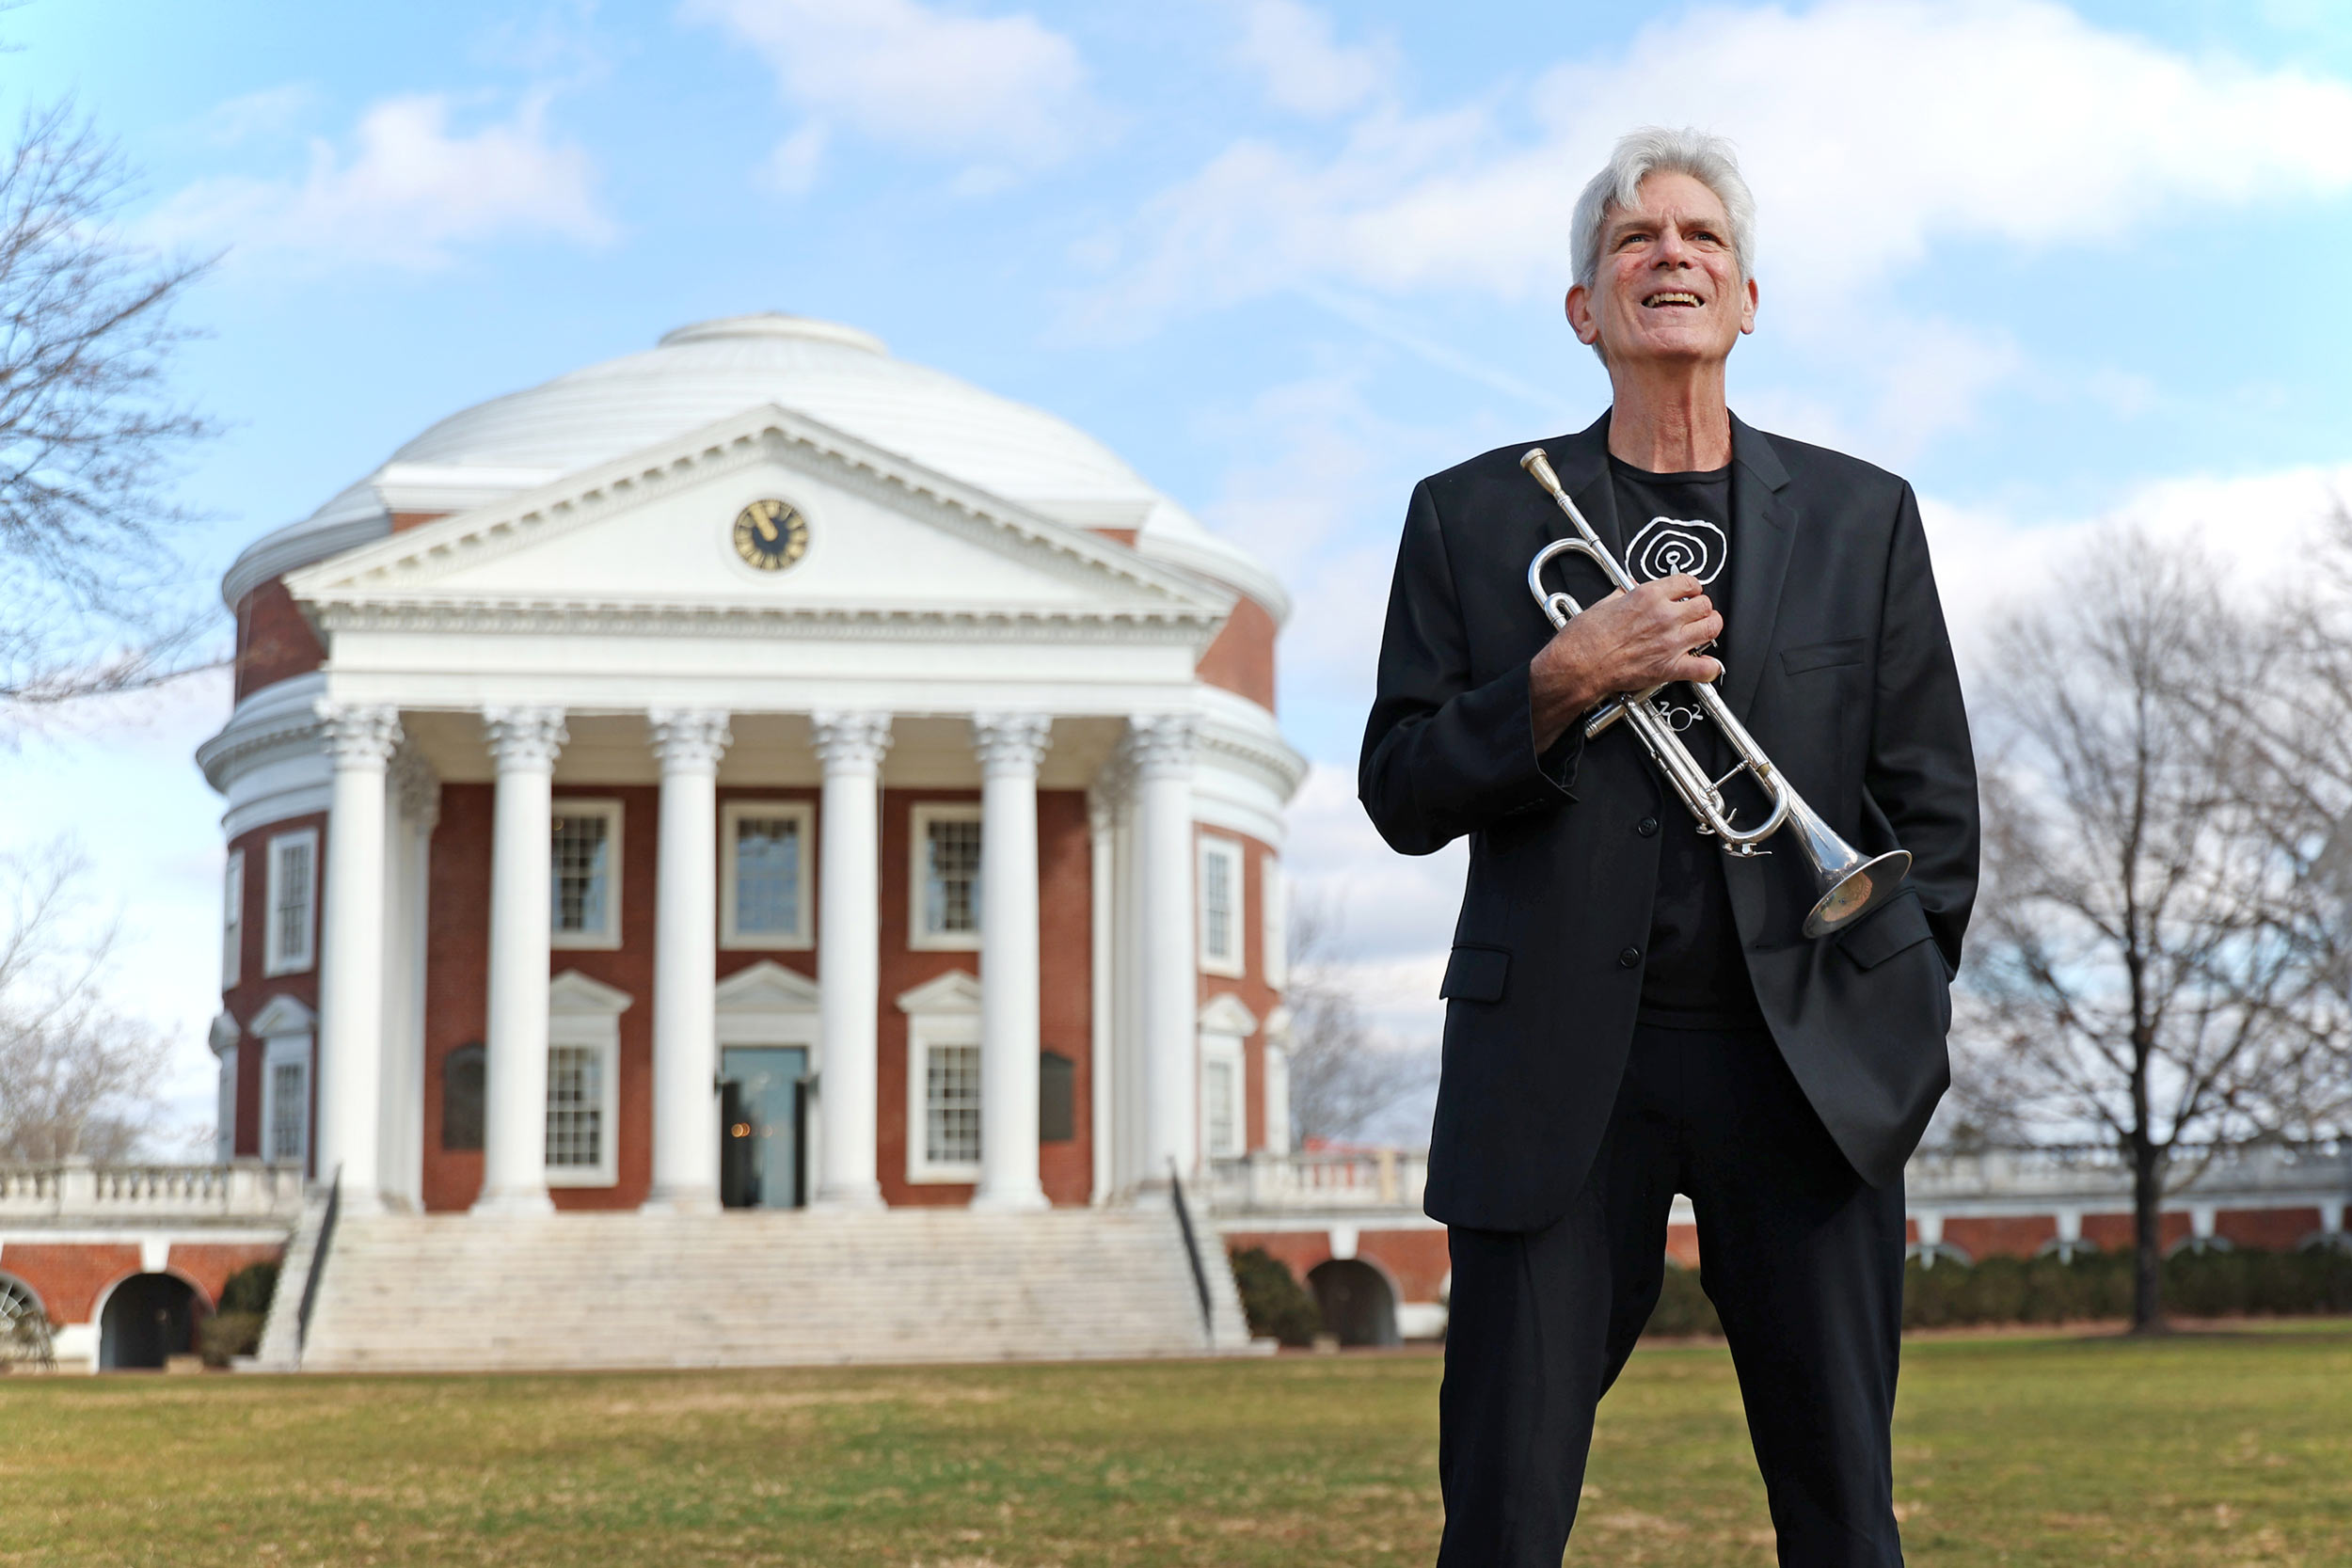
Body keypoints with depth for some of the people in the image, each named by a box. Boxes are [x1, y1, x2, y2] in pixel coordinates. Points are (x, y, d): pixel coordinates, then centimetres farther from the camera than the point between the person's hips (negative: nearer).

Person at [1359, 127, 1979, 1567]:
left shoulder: (1864, 518, 12)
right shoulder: (1473, 518, 9)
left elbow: (1932, 801, 12)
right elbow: (1403, 796, 5)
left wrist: (1898, 1023, 2)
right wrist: (1562, 681, -10)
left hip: (1809, 1059, 1)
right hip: (1558, 1067, 0)